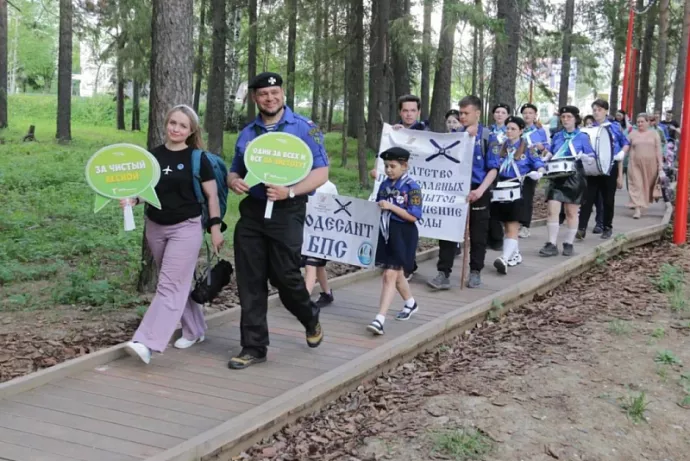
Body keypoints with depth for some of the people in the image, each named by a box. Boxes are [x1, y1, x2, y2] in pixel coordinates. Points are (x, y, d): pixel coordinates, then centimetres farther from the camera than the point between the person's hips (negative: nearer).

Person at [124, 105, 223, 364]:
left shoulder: (197, 159, -7)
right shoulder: (153, 156, 4)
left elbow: (211, 195, -4)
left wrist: (215, 227, -7)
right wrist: (132, 199, -11)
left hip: (186, 228, -5)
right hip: (155, 228, 5)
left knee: (169, 286, -9)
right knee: (179, 284, 15)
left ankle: (146, 343, -16)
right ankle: (194, 330, 30)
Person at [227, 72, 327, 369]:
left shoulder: (304, 128, -2)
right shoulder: (247, 133, 13)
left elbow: (321, 173, -7)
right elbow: (234, 171, 21)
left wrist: (289, 192, -21)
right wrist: (234, 182, -4)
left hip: (287, 213, -4)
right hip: (251, 212, 5)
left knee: (284, 276, -3)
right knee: (250, 282, 2)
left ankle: (310, 318, 29)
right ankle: (254, 347, 12)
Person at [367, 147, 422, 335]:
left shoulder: (411, 187, -11)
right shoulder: (385, 184, 8)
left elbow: (413, 216, -15)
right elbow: (379, 208, 21)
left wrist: (391, 206, -21)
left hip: (403, 235, -7)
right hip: (386, 233, 7)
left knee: (390, 275, -12)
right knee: (397, 273, 19)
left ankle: (380, 319, -15)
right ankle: (410, 303, 44)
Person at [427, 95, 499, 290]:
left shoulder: (487, 136, -5)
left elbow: (493, 168, -7)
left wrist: (480, 190, -19)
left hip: (477, 191, -3)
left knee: (478, 235, 8)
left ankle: (475, 272, 22)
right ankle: (443, 274, -2)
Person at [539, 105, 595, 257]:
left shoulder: (582, 137, 0)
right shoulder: (557, 136, 10)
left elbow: (592, 156, -2)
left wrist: (582, 156, -23)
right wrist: (546, 158, -1)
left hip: (574, 178, -3)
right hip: (557, 177, 3)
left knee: (571, 212, 5)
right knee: (552, 210, -8)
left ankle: (568, 244, 16)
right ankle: (552, 244, -5)